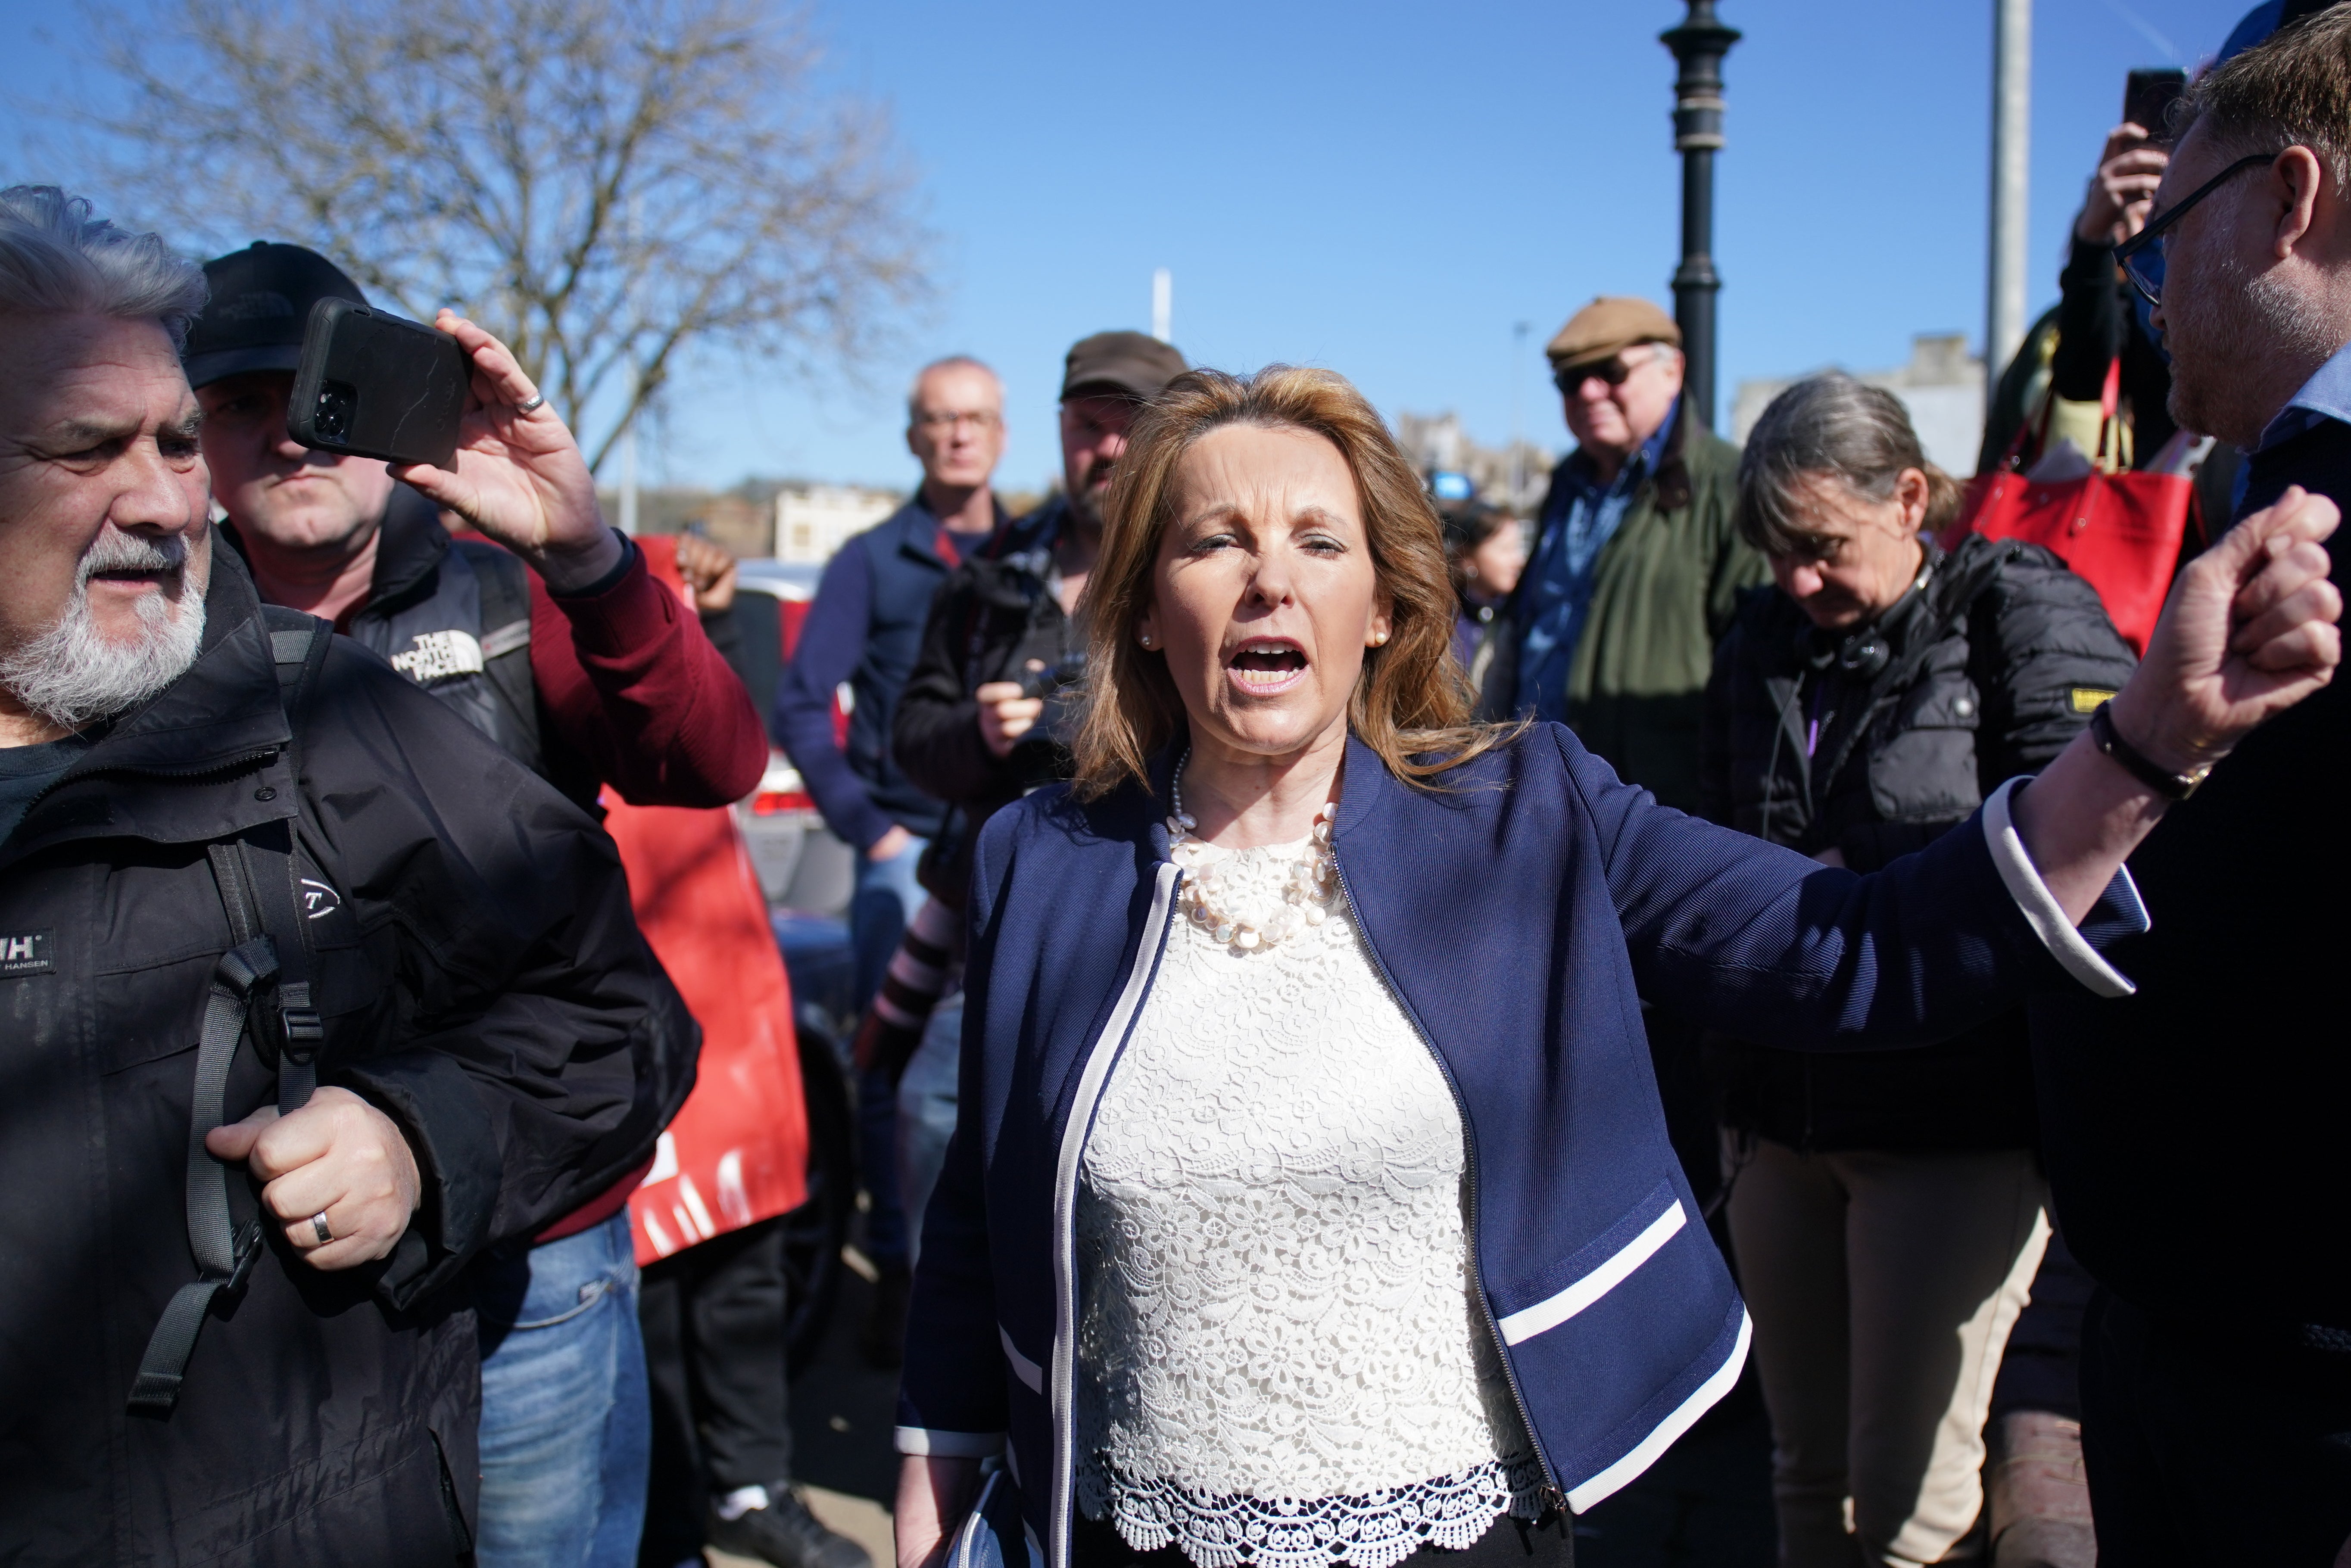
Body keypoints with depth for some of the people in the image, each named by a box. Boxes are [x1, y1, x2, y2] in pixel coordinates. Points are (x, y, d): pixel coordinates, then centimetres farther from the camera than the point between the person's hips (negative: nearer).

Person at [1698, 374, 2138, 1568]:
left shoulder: (2019, 610, -5)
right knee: (1806, 1468, 14)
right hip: (1786, 1110, 6)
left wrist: (1847, 889, -14)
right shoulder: (1761, 642, 14)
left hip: (1957, 1117, -5)